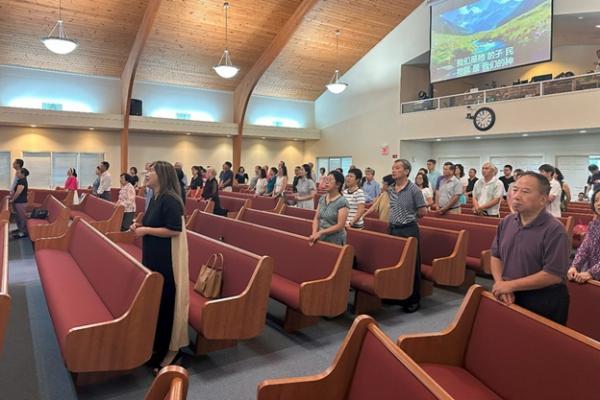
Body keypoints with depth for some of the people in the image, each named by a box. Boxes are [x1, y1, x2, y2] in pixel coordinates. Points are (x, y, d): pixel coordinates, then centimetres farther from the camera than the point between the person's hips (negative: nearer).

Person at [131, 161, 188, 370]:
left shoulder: (170, 200, -20)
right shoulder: (155, 197, 10)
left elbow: (174, 230, -25)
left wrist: (146, 230, -18)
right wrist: (140, 226, 4)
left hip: (167, 258, -10)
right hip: (153, 256, 10)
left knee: (165, 300, 1)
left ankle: (168, 347, 17)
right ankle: (156, 342, 34)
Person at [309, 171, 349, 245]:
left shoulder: (342, 201, -14)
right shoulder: (322, 198, 4)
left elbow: (340, 226, -17)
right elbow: (316, 218, 4)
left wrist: (320, 232, -18)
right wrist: (314, 233, -11)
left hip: (335, 241, -5)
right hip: (321, 238, 5)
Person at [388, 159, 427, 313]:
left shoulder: (414, 189, -12)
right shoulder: (390, 189, 6)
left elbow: (423, 212, -7)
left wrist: (408, 217, 5)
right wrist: (394, 220, 13)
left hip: (408, 230, -6)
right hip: (393, 229, 6)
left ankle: (413, 300, 13)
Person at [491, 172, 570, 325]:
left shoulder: (554, 229, -19)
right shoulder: (506, 222, 0)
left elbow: (554, 275, -23)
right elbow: (496, 256, 5)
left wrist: (511, 285, -20)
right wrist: (500, 284, -12)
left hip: (544, 303, -5)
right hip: (510, 298, 6)